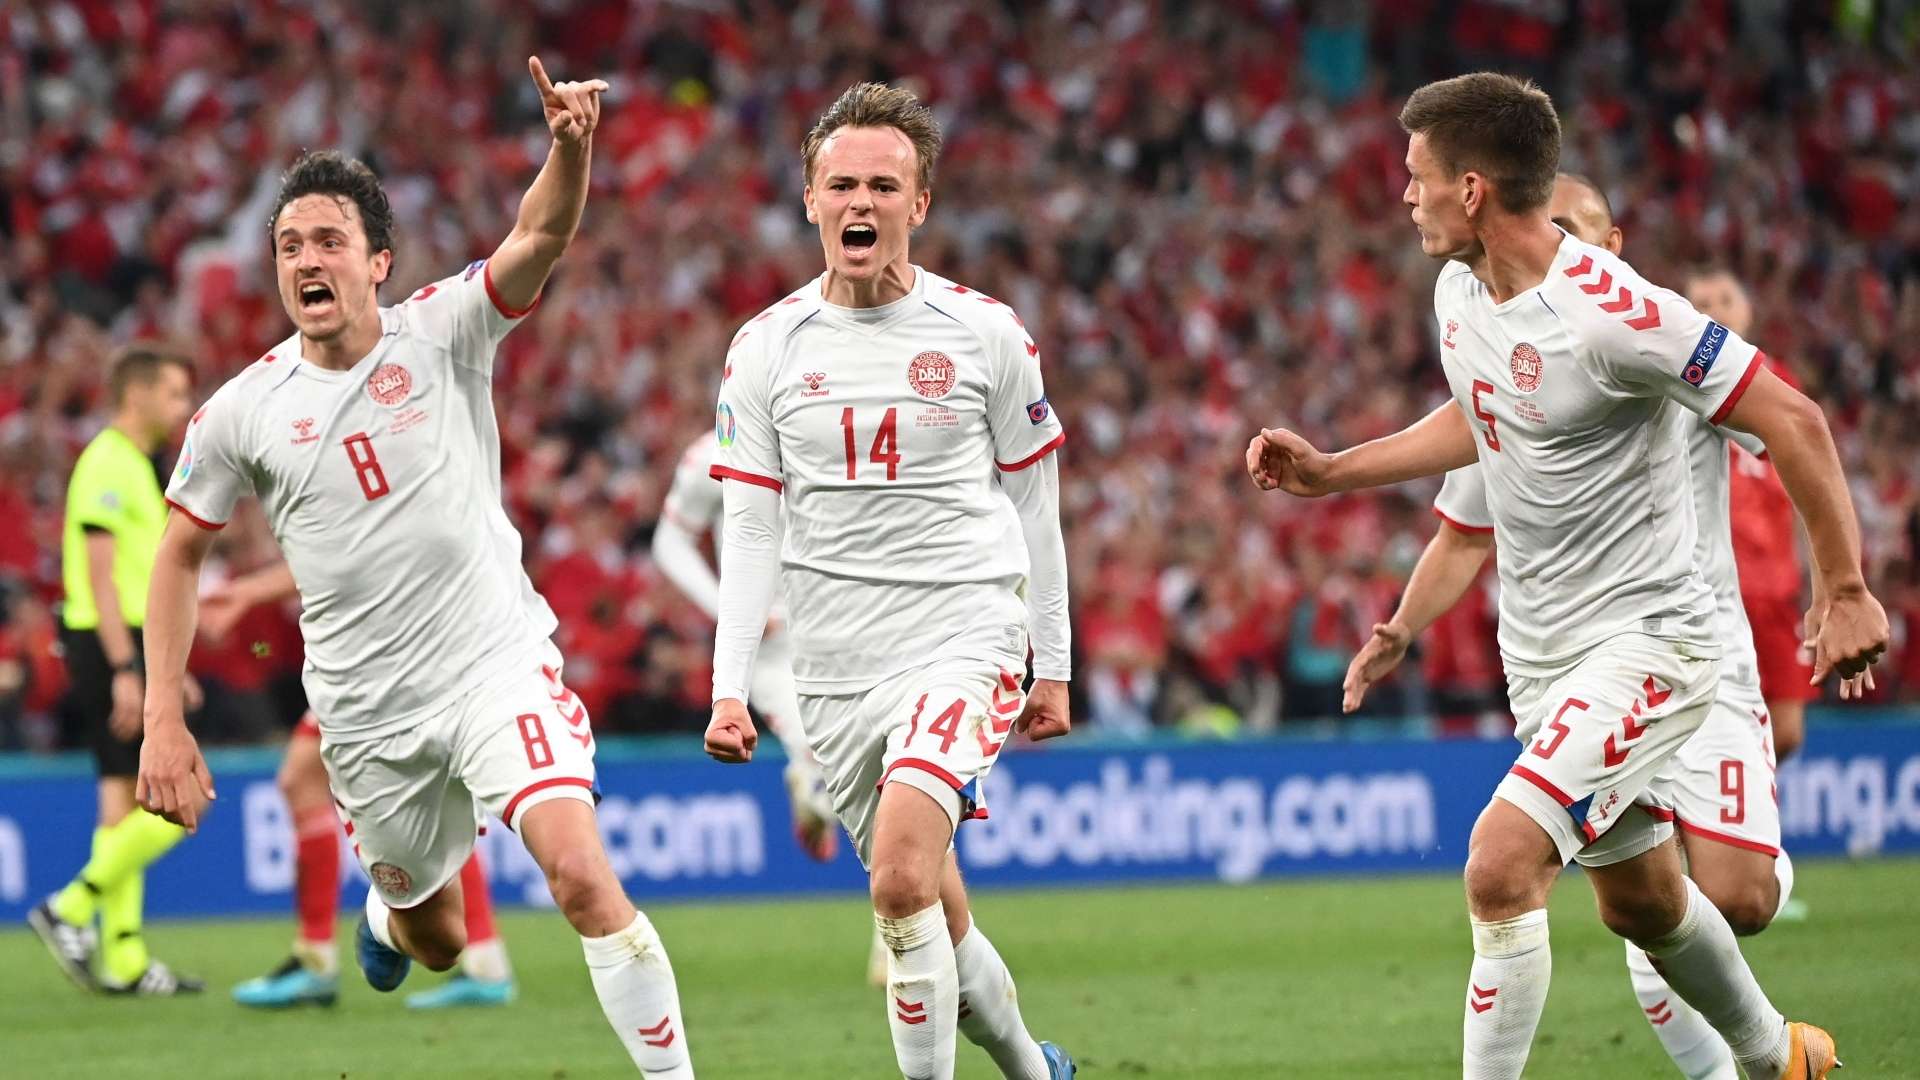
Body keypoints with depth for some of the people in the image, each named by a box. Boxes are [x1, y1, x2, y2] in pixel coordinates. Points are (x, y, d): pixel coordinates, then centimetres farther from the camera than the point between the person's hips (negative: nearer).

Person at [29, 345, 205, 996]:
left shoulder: (136, 467, 19)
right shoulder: (107, 466, -12)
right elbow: (101, 575, -19)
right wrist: (125, 669, -23)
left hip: (129, 649, 10)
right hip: (112, 647, -10)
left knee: (122, 802, 8)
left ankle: (123, 960, 8)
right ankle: (71, 910, -7)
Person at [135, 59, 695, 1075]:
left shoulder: (441, 332, -6)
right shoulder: (241, 412, -2)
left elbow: (541, 237, -23)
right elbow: (179, 553, 9)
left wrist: (571, 146, -44)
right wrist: (163, 722, 2)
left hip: (498, 662, -2)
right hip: (367, 709, 2)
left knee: (582, 875, -23)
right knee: (437, 940, 17)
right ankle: (388, 907, 55)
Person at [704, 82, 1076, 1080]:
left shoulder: (985, 333, 0)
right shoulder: (765, 349, 3)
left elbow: (1032, 503, 8)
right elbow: (751, 528, 4)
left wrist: (1053, 666, 9)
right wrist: (729, 688, -3)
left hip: (963, 646, -3)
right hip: (835, 672, 3)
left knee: (902, 879, -25)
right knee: (931, 919, 9)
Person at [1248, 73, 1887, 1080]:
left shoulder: (1610, 313, -25)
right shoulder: (1459, 290, 2)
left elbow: (1793, 421, -21)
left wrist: (1846, 590, -19)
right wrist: (1331, 471, 17)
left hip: (1645, 638, -9)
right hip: (1542, 649, 9)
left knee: (1500, 862, -24)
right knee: (1640, 901, 21)